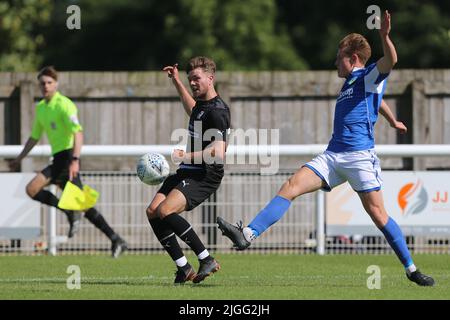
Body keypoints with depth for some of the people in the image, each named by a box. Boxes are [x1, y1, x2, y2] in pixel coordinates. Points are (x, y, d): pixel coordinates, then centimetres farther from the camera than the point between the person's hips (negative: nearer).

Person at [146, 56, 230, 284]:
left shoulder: (217, 111, -16)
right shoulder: (202, 104, 14)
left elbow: (218, 152, -26)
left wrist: (187, 156, -27)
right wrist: (177, 82, 41)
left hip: (204, 176, -10)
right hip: (187, 172, 10)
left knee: (165, 210, -26)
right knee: (152, 211, -4)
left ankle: (207, 260, -18)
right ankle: (183, 269, -2)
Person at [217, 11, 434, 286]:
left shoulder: (370, 76, 1)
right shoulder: (349, 83, 26)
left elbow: (390, 60, -20)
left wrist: (384, 36, -39)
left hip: (360, 156, -8)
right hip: (332, 157, 8)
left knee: (377, 212, -11)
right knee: (290, 187, -9)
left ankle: (411, 269, 0)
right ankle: (247, 235, -19)